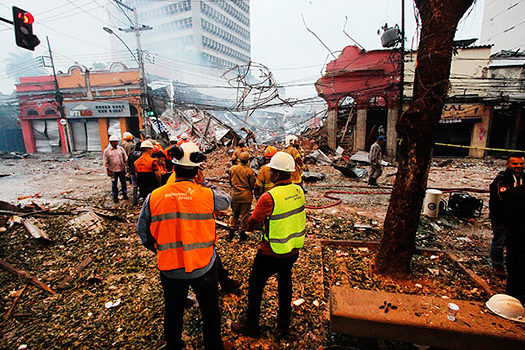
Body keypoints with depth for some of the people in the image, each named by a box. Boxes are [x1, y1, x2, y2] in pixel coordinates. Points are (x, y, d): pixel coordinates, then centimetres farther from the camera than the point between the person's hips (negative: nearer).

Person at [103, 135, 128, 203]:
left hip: (122, 169, 2)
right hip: (113, 170, -1)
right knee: (114, 184, 6)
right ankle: (115, 197, 18)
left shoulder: (121, 148, 3)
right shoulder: (107, 151, -1)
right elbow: (106, 162, 3)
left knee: (123, 182, 9)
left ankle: (125, 195, 24)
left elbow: (125, 158, 10)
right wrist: (108, 170, 0)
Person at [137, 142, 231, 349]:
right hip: (203, 268, -2)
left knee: (173, 313, 28)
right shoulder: (208, 194, -20)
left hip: (169, 269, 3)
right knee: (210, 313, 22)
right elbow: (226, 201, 3)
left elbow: (143, 233, 1)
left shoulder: (153, 197, -11)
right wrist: (203, 184, 4)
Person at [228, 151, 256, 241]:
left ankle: (232, 232, 27)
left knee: (235, 214, 19)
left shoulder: (232, 169, -4)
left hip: (235, 194, 4)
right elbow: (253, 185, -7)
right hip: (246, 195, -4)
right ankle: (242, 234, 17)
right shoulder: (249, 171, -16)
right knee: (244, 215, 9)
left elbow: (230, 181, 9)